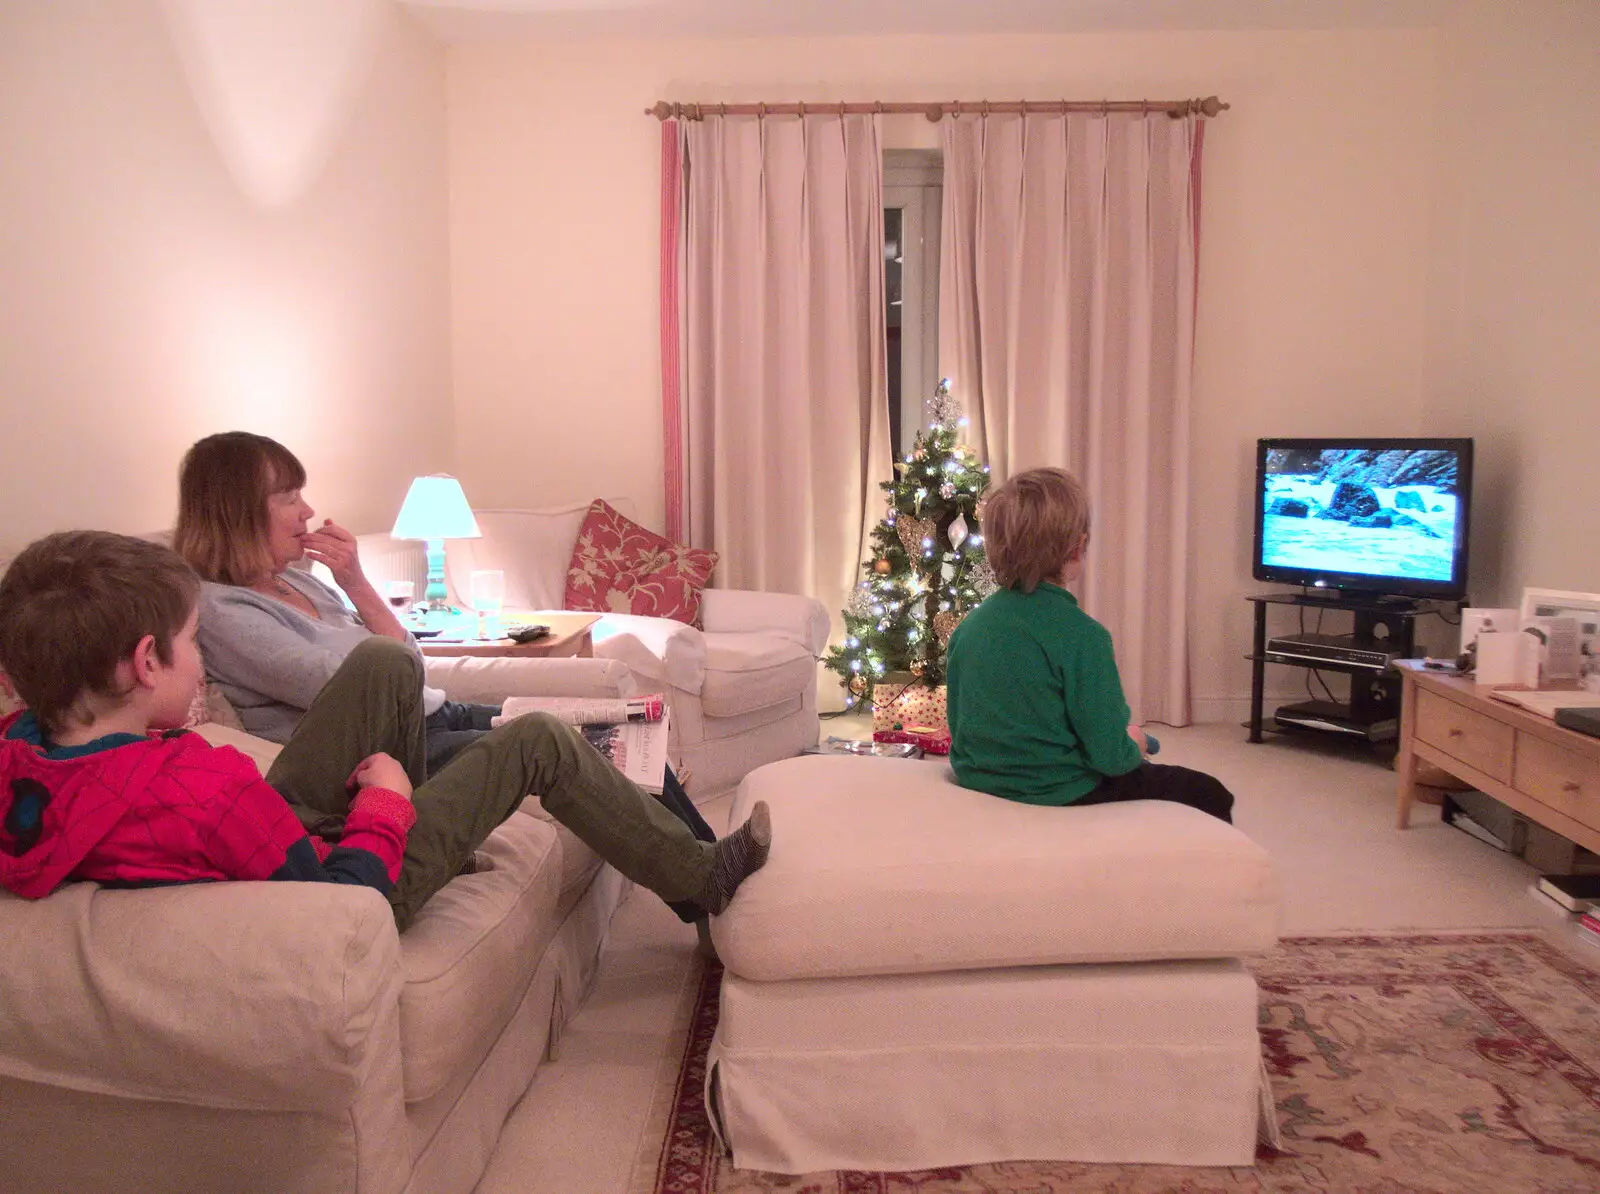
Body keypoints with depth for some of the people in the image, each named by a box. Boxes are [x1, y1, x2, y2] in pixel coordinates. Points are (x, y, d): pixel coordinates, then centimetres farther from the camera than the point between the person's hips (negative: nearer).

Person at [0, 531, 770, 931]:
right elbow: (348, 900, -26)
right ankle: (702, 878, 19)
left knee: (385, 663, 7)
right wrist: (383, 803, -12)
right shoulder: (198, 787, -39)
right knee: (539, 743, 0)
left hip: (272, 847, 8)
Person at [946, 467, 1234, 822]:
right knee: (1211, 796, 13)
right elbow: (1110, 757, -20)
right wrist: (1133, 745, 3)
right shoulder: (1081, 634, -22)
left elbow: (958, 724, 7)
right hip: (1061, 794, -7)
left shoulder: (969, 625, -4)